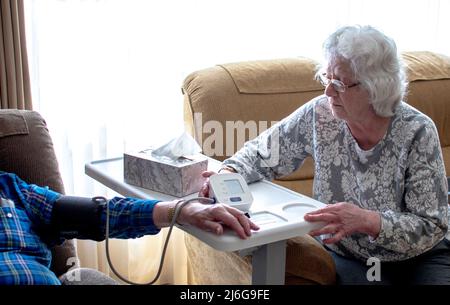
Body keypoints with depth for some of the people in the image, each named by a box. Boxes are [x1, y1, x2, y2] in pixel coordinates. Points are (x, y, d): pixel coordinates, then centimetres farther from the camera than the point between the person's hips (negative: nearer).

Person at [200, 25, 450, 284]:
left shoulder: (418, 132, -17)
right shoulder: (319, 114, -10)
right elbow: (261, 153, 2)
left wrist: (367, 221, -32)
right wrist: (228, 173, -19)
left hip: (418, 259, 0)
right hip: (347, 257, 0)